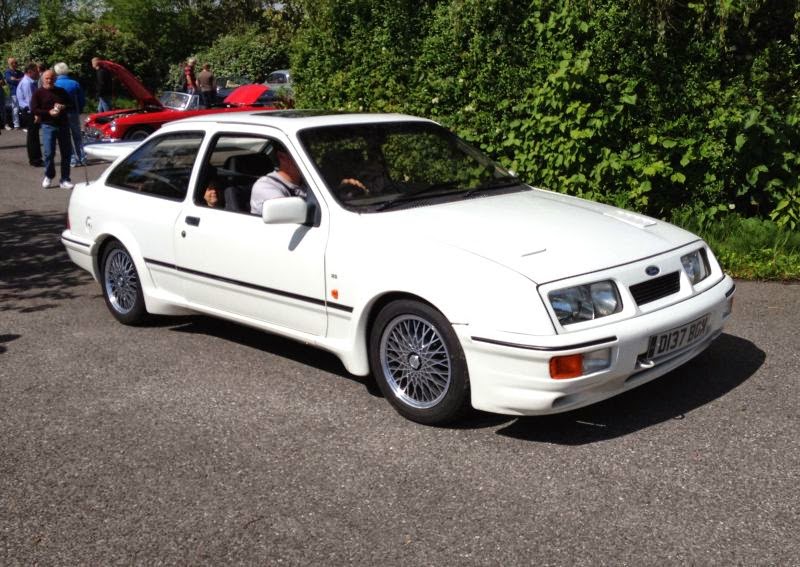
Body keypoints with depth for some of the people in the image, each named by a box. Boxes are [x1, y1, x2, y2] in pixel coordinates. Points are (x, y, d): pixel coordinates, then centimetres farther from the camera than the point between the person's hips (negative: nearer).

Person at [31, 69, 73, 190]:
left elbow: (71, 105, 15)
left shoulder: (61, 91, 13)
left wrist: (63, 107, -8)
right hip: (48, 126, -3)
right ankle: (48, 176, 14)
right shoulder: (38, 93, 3)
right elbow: (34, 109, -3)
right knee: (49, 153, -8)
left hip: (63, 125, 3)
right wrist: (48, 112, -17)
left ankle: (64, 179, 10)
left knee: (66, 152, 2)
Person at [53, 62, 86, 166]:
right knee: (77, 136, 14)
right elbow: (82, 101, -1)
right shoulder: (75, 83, -2)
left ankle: (72, 159, 2)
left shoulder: (55, 85, -9)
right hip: (74, 114, 2)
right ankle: (82, 158, 11)